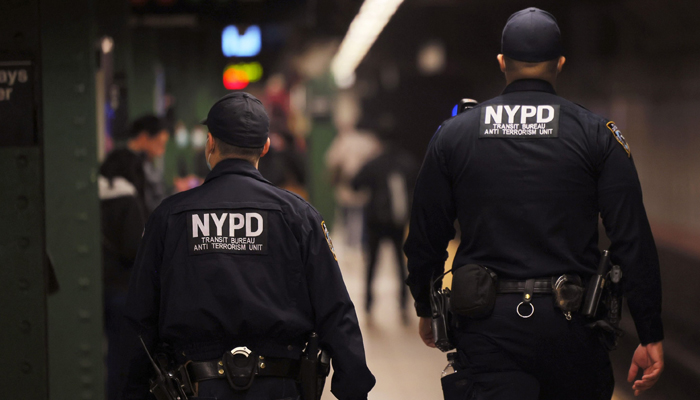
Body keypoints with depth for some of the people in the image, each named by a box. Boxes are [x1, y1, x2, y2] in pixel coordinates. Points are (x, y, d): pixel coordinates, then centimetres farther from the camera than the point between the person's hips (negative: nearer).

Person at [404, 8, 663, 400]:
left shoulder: (453, 135, 5)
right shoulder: (597, 134, 0)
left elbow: (426, 238, 9)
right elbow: (633, 241, -5)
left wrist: (426, 309, 25)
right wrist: (651, 335, -1)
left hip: (488, 330, 1)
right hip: (571, 324, -1)